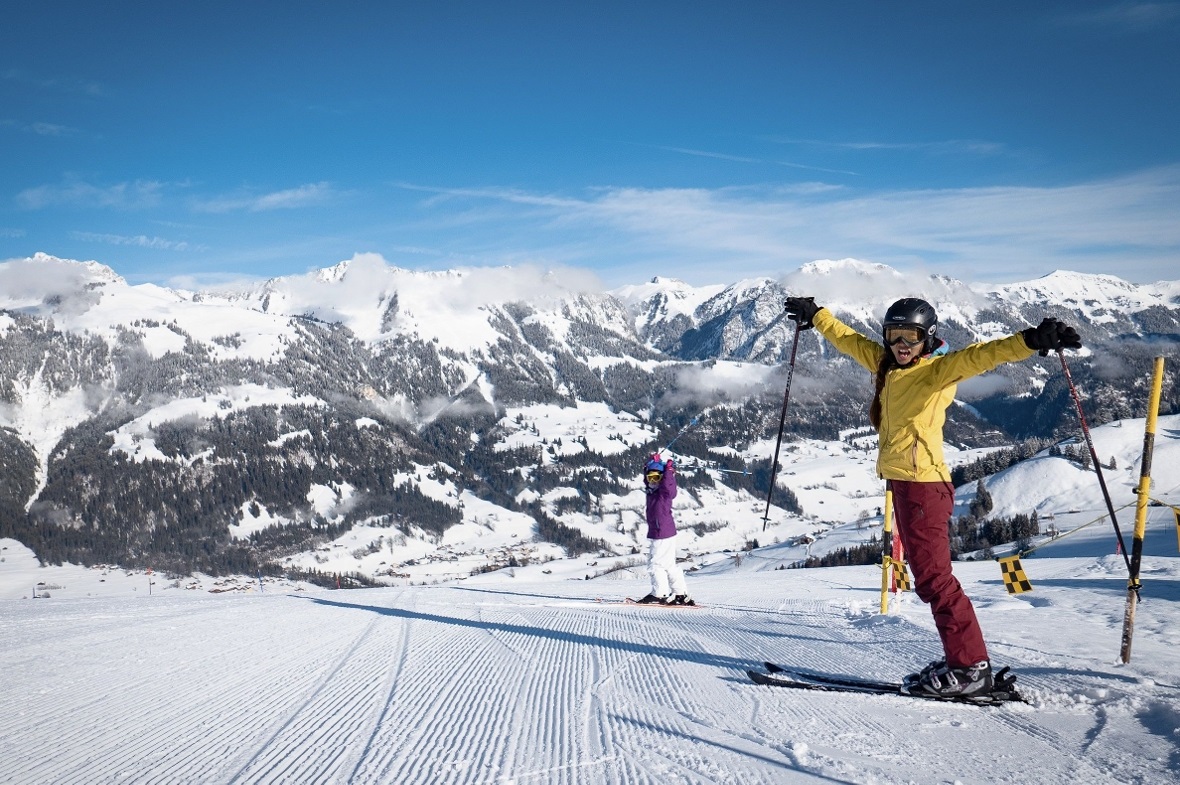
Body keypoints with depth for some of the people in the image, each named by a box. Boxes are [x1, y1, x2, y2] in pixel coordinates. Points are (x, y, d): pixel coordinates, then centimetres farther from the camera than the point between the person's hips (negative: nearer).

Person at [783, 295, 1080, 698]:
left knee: (932, 577, -9)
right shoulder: (885, 365, 14)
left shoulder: (938, 369, -7)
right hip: (900, 482, 9)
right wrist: (815, 315, 40)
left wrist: (1032, 341, -38)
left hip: (924, 482, -9)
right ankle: (960, 660, 16)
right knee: (927, 575, 10)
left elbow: (979, 356, -23)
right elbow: (849, 338, 29)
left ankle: (972, 668, -3)